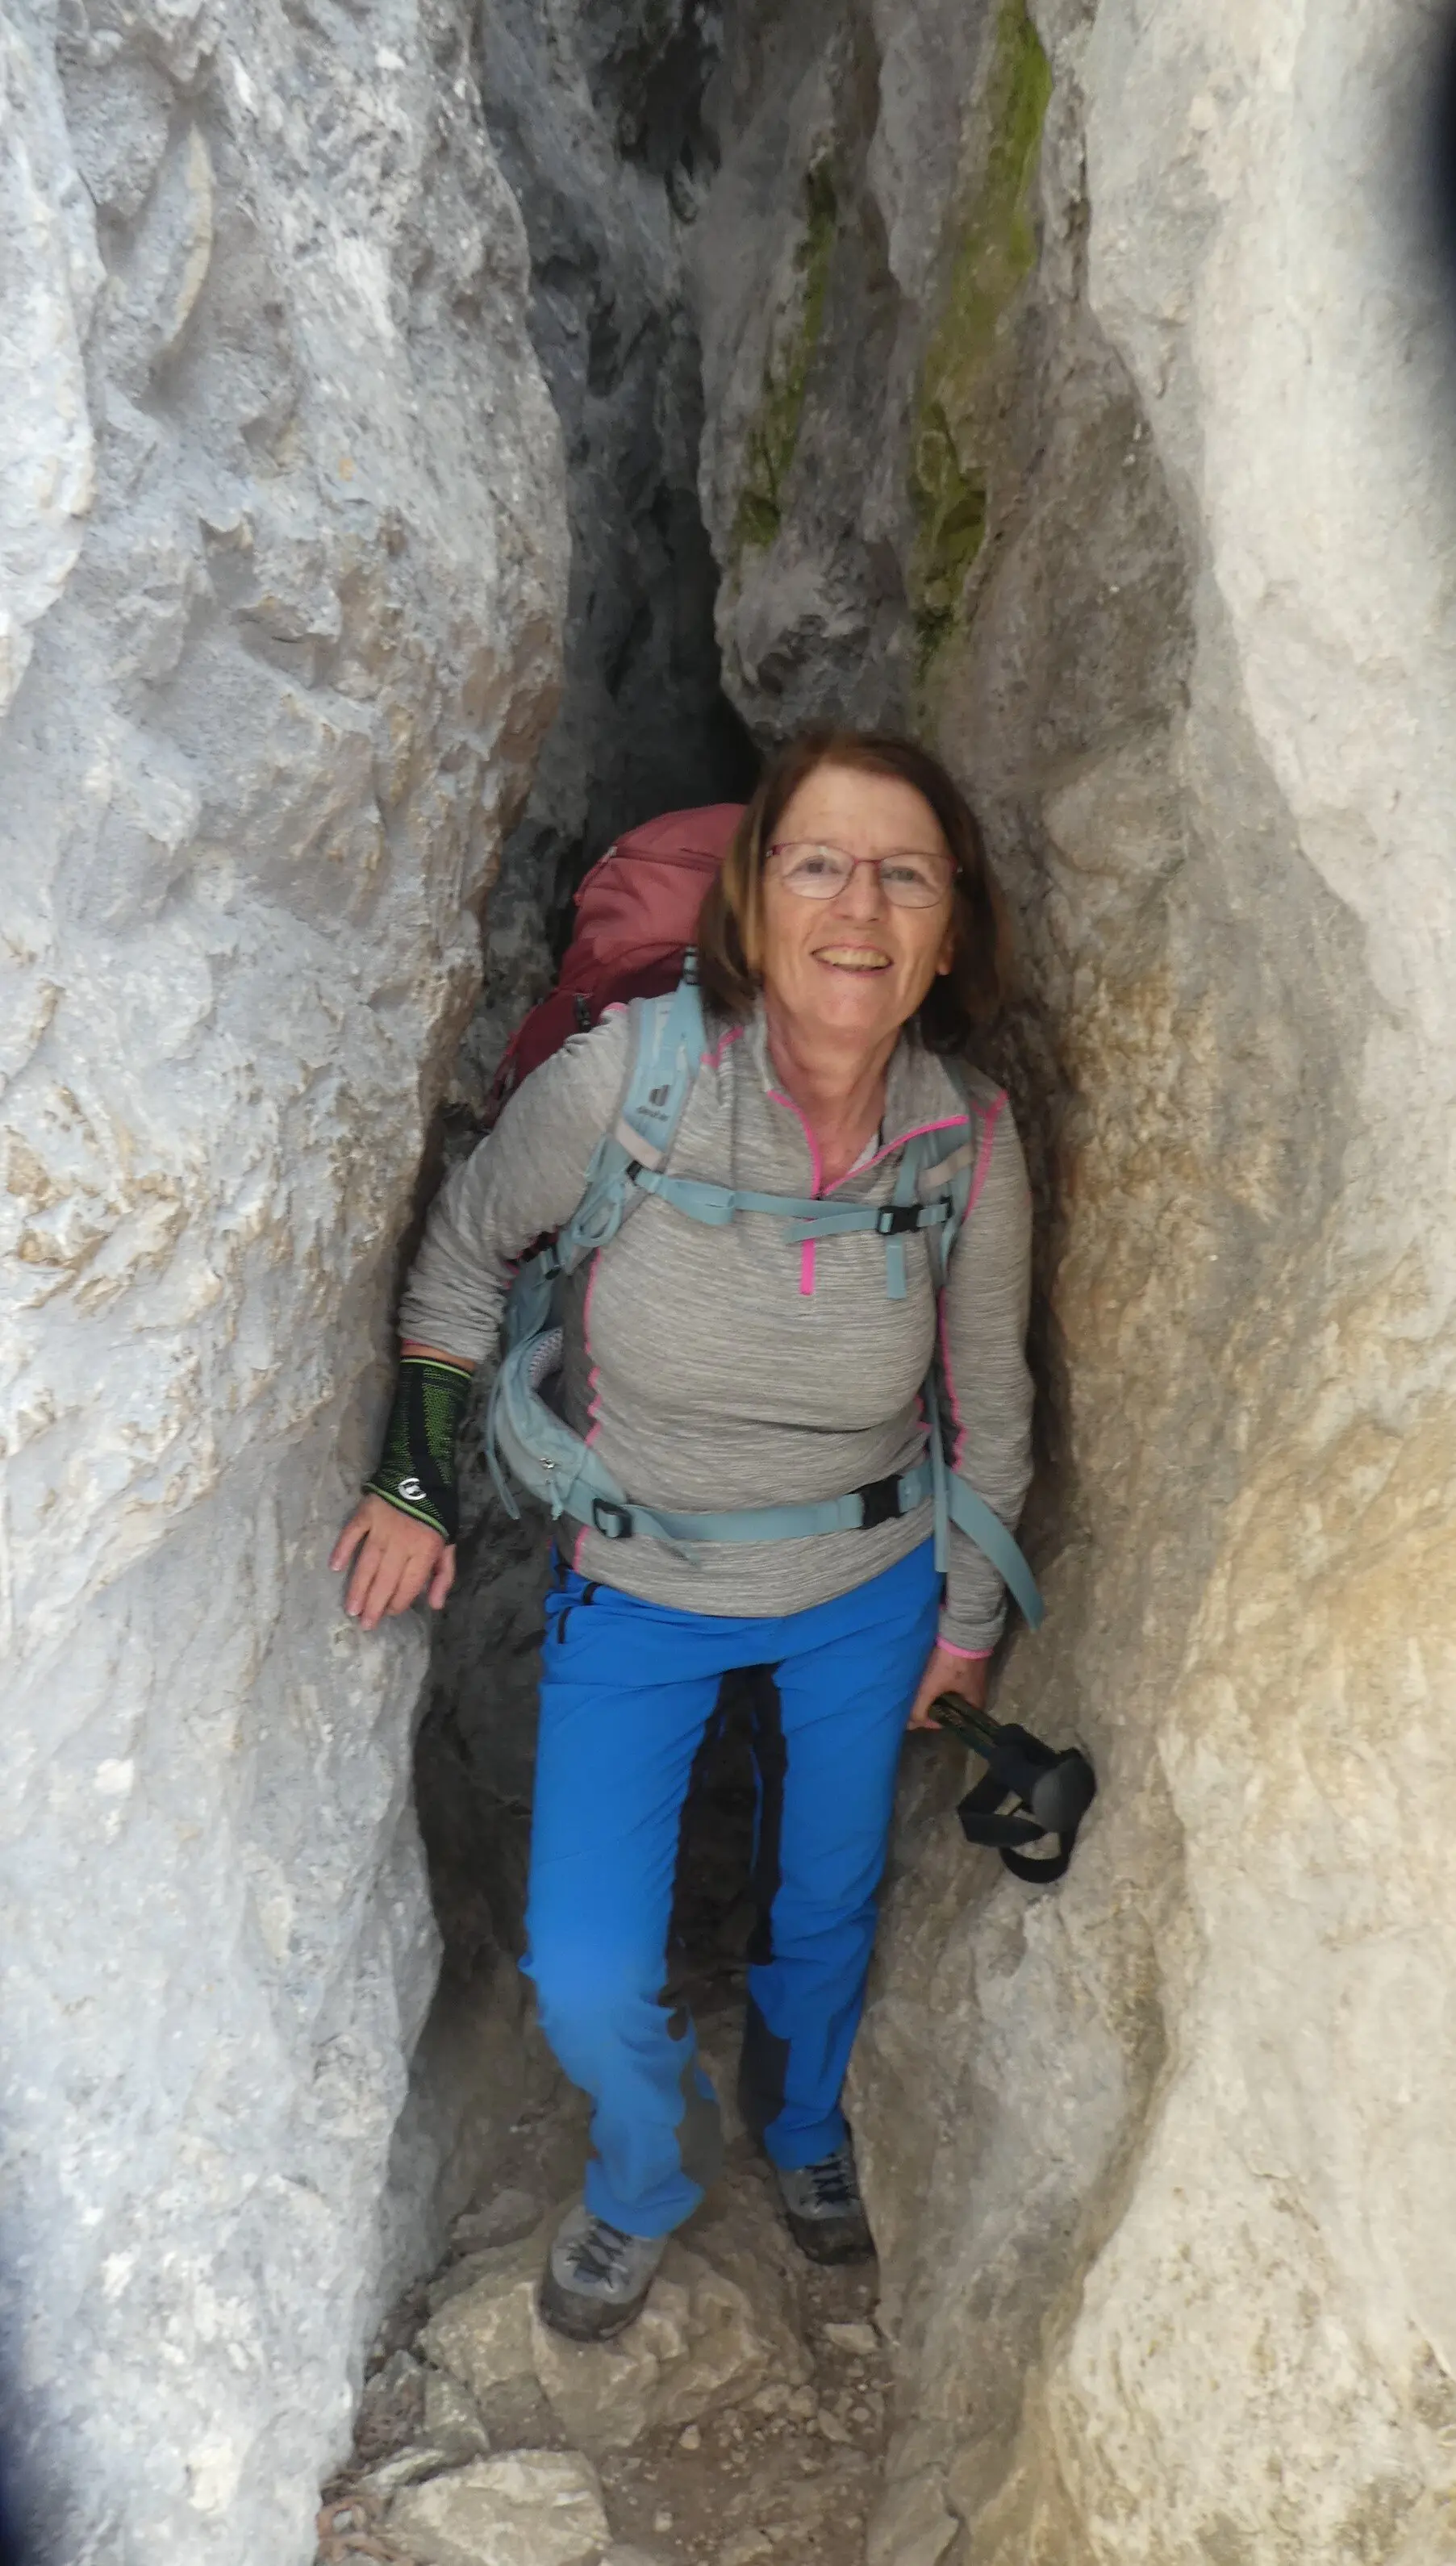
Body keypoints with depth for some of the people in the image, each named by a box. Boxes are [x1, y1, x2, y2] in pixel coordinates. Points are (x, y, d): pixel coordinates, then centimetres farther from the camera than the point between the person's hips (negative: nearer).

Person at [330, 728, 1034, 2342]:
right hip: (635, 1592, -1)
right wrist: (422, 1472, -6)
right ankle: (649, 2177, 40)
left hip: (868, 1591, 2)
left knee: (827, 1902, 23)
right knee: (586, 1982, 1)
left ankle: (803, 2131, 60)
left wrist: (967, 1619, 7)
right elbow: (465, 1248, -6)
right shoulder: (620, 1080, -28)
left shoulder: (972, 1140, -19)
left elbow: (989, 1401, -2)